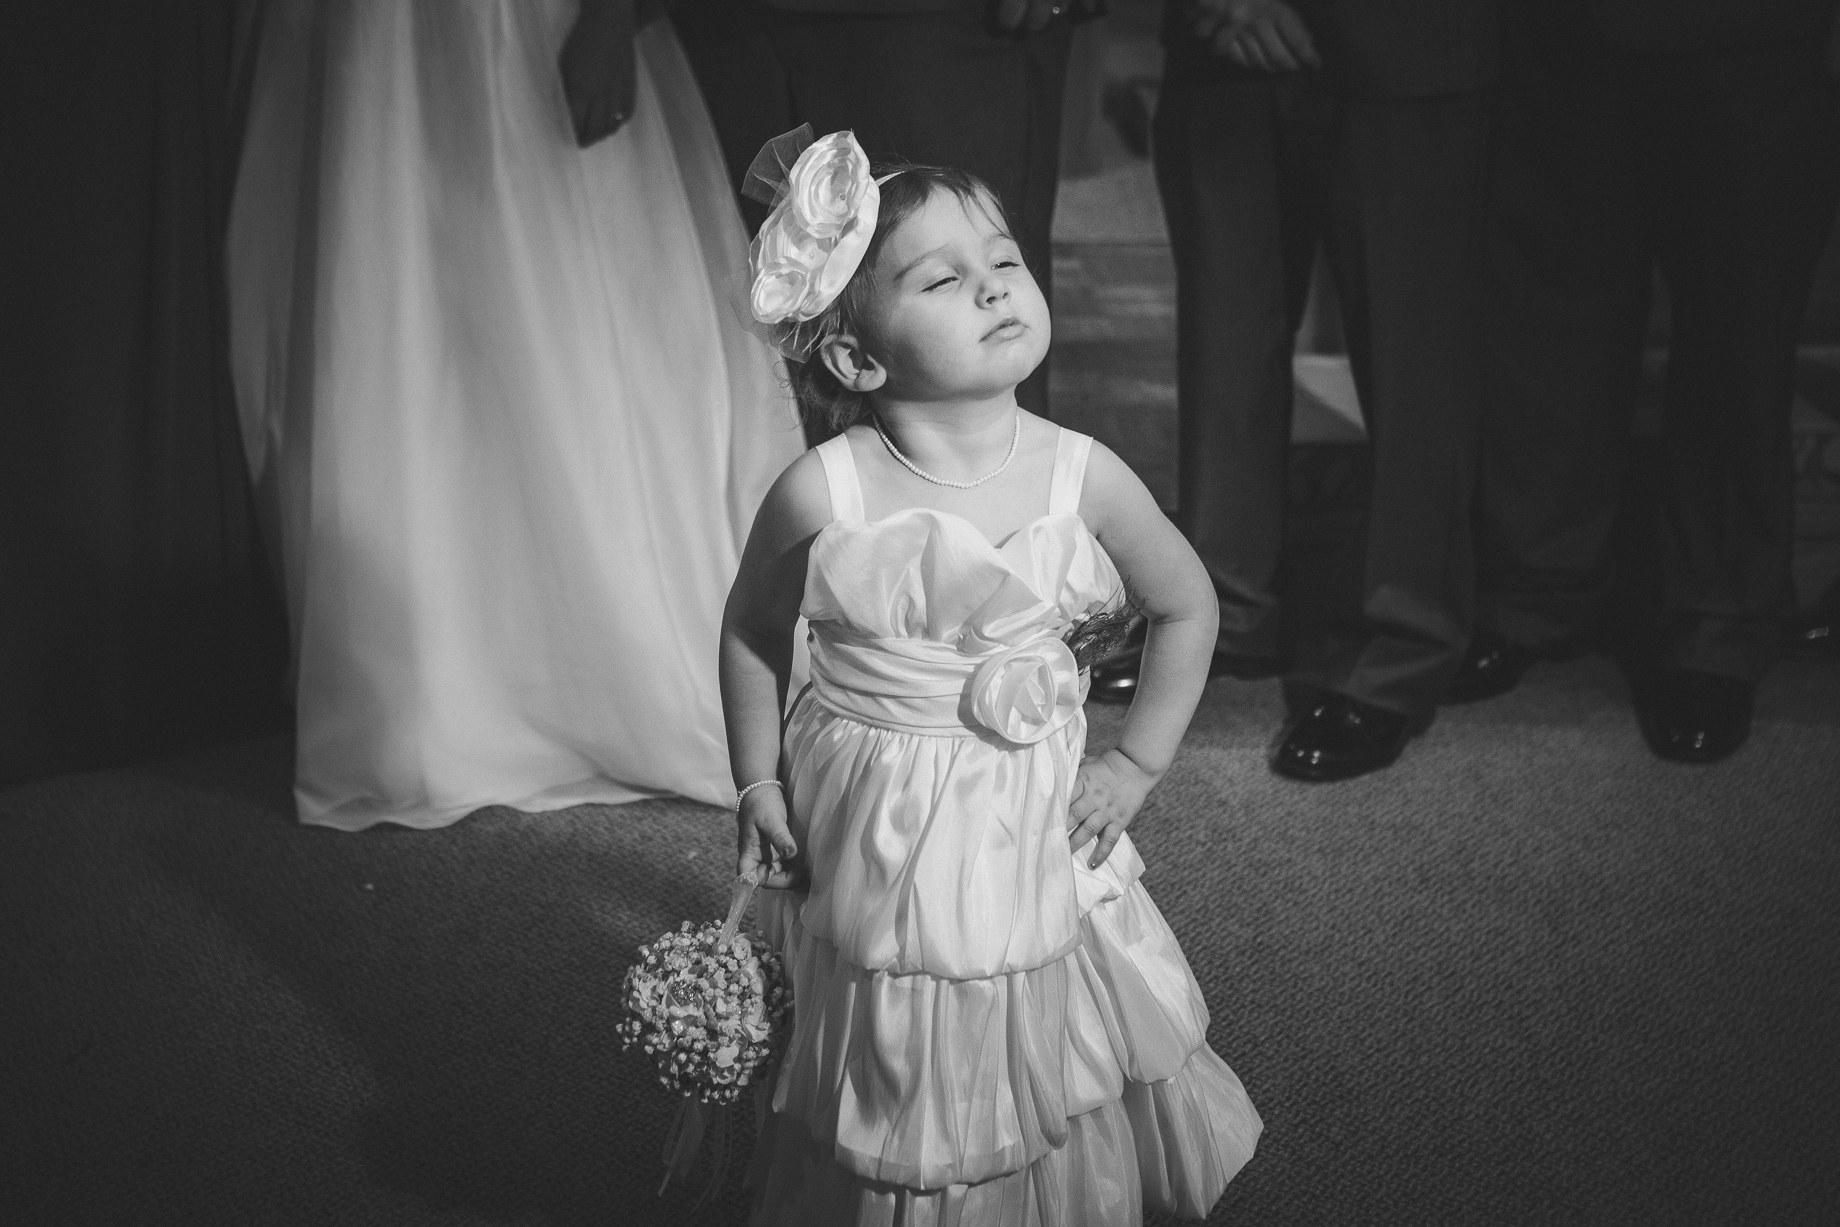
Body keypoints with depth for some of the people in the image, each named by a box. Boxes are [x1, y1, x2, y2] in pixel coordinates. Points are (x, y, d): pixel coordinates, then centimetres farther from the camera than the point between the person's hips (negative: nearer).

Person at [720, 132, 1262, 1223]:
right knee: (892, 1094, 15)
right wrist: (758, 783, 2)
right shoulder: (821, 497, -17)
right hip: (871, 846, -1)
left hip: (1037, 835, 1)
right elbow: (753, 631, 1)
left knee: (1046, 1075, 15)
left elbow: (1187, 607, 3)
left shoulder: (1081, 477, -13)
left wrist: (1137, 763, -1)